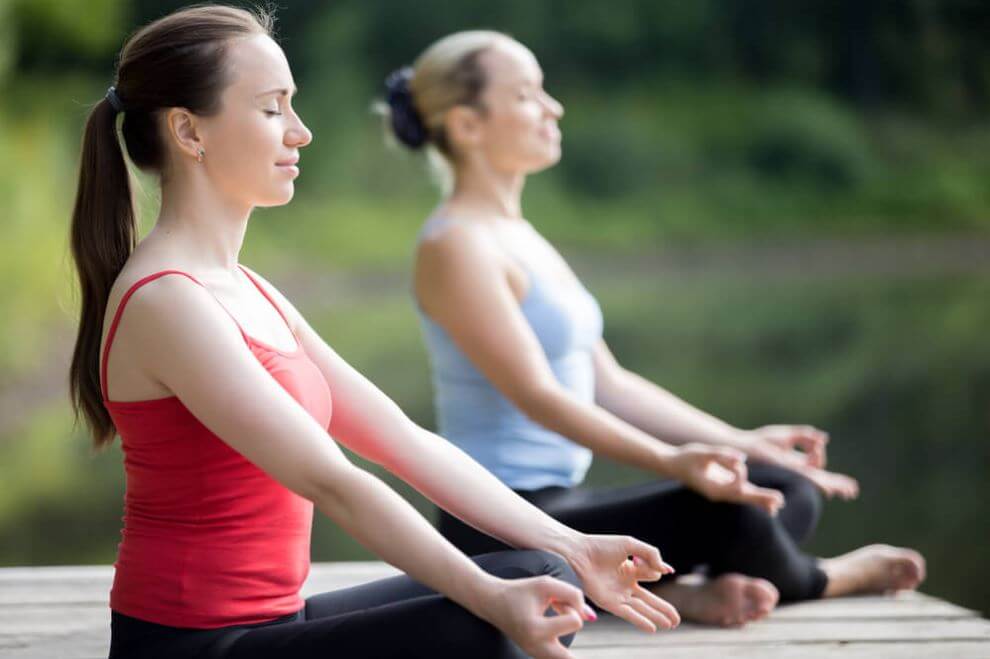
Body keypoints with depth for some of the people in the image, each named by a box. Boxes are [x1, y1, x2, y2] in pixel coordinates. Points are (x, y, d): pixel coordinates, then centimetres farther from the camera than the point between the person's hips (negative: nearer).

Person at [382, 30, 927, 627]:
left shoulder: (521, 239, 17)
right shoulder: (455, 245, -13)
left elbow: (608, 384, 17)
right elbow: (535, 394, -22)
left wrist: (743, 442, 13)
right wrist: (669, 461, -31)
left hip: (557, 505, 10)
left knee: (791, 490, 0)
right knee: (728, 513, -24)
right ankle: (813, 581, 7)